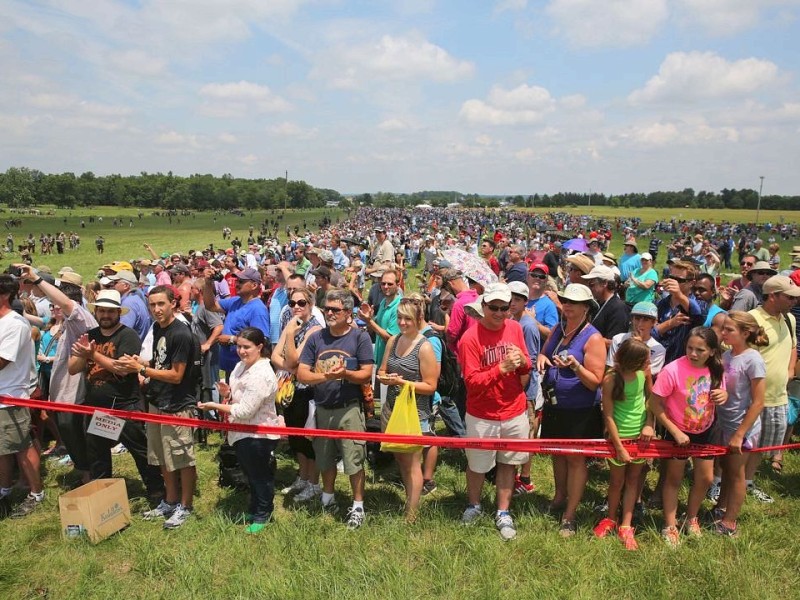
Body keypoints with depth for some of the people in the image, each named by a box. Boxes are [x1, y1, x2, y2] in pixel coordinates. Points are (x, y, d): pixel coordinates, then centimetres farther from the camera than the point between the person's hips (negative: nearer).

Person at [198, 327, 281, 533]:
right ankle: (255, 510, 43)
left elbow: (244, 411, -26)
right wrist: (227, 394, -8)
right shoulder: (241, 365, 4)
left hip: (258, 436, -9)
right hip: (243, 433, 9)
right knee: (251, 474, 24)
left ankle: (262, 515, 30)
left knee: (260, 475, 10)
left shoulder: (262, 376, -26)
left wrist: (214, 406, -18)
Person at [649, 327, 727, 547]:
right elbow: (654, 404, -23)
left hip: (704, 431, 5)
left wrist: (724, 395, -19)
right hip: (678, 432, -5)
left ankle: (691, 519, 39)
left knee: (705, 478, 15)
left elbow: (720, 393, 6)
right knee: (674, 479, 9)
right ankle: (670, 526, 25)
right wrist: (675, 432, -21)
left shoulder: (716, 369, -12)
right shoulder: (673, 370, -28)